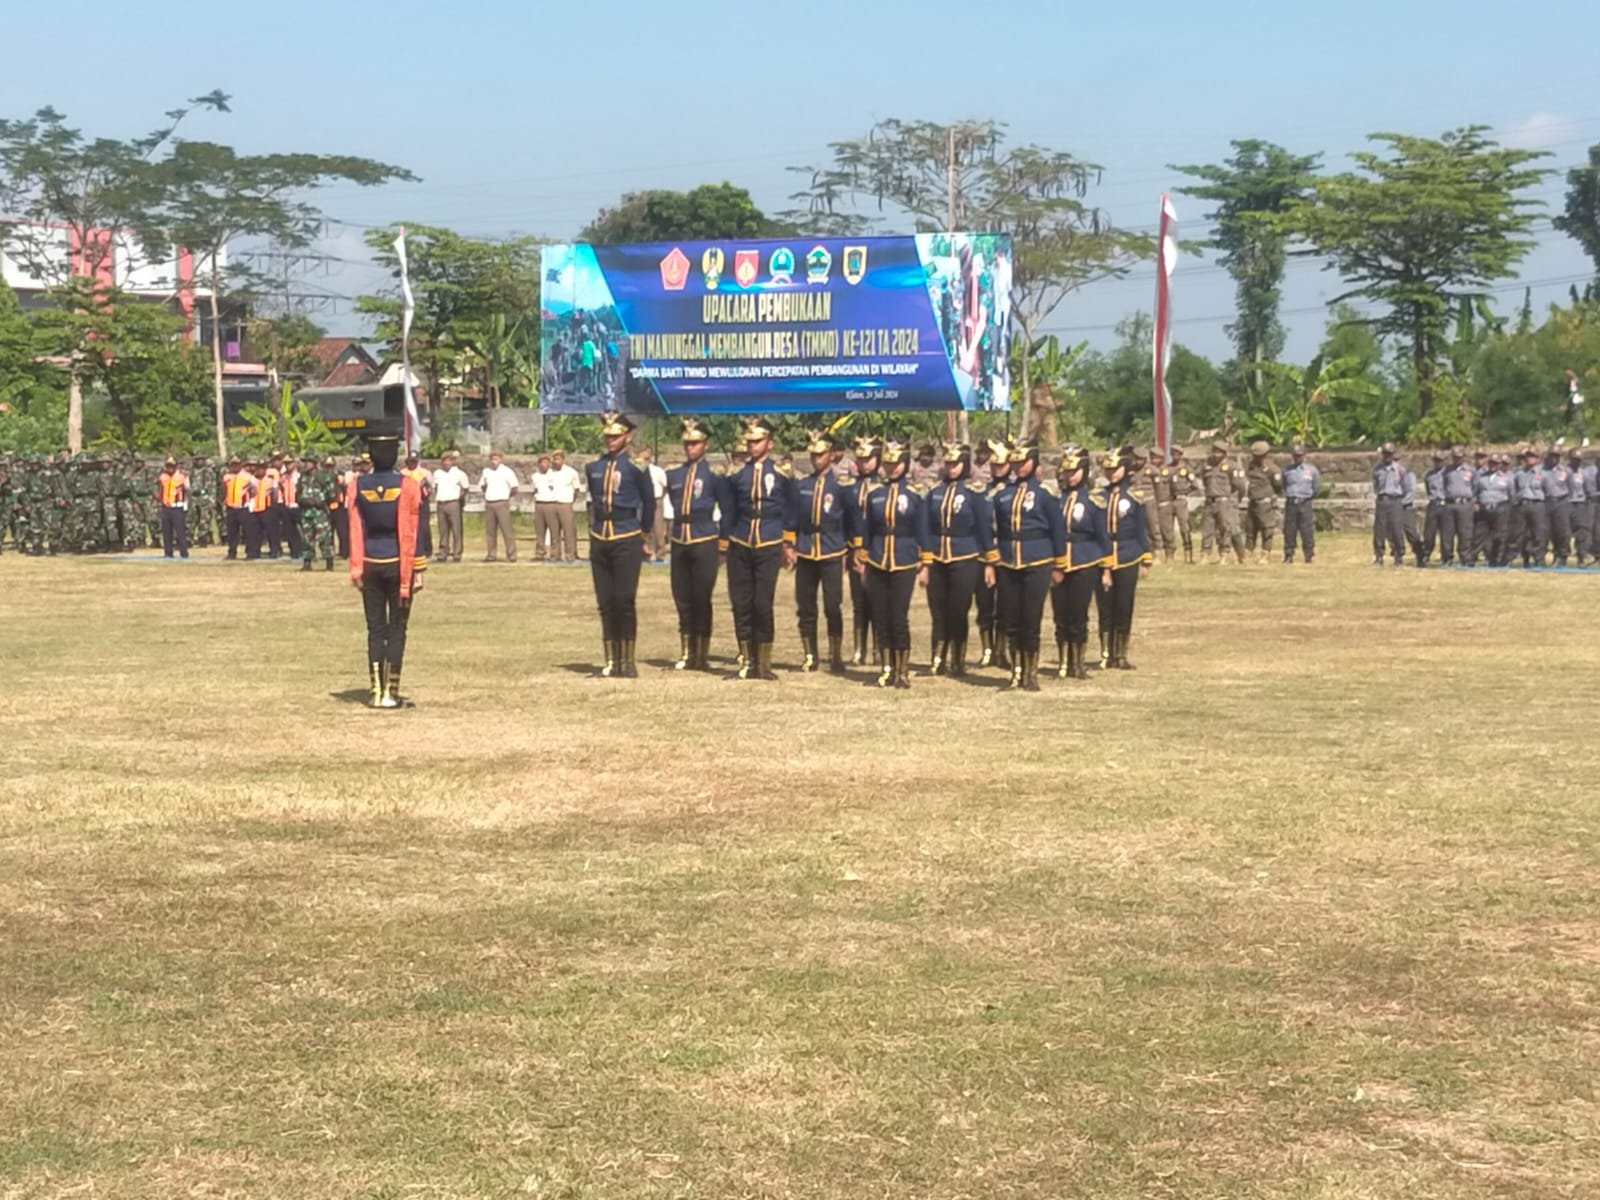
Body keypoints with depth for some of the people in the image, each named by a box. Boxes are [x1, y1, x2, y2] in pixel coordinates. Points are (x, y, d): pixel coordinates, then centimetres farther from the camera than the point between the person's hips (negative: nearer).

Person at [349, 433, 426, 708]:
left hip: (370, 566, 3)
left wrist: (356, 569, 5)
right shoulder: (407, 486, -8)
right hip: (398, 564, -3)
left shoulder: (359, 486, -1)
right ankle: (391, 694, 1)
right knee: (396, 629, 3)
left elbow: (355, 529, 1)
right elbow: (412, 531, -8)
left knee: (375, 629, 8)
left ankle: (377, 693, 8)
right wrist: (417, 570, -4)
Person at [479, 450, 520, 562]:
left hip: (502, 504, -6)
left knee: (506, 530, -9)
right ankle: (491, 555, 10)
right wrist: (486, 495, 15)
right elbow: (482, 485, 28)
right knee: (490, 531, 5)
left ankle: (511, 556, -9)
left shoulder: (507, 471, -4)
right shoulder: (486, 471, 13)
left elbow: (515, 488, -4)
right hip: (489, 504, 6)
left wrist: (505, 496, 3)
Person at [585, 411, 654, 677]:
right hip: (599, 540, 5)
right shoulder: (593, 467, 10)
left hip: (627, 541, -5)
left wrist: (643, 532, 14)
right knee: (605, 604, 5)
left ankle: (628, 662, 0)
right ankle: (612, 662, 10)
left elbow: (649, 503, 7)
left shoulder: (635, 467, -4)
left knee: (625, 602, -6)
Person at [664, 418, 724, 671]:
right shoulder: (674, 475, 12)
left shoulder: (713, 475, -1)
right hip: (679, 543, 4)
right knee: (682, 600, 7)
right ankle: (687, 653, 16)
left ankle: (703, 655, 5)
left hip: (704, 543, -4)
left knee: (701, 600, -2)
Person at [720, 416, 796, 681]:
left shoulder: (781, 475, 3)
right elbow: (728, 512, 12)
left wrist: (788, 546, 3)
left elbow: (788, 512, 7)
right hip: (740, 548, 2)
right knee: (741, 604, 2)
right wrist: (723, 545, 10)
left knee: (763, 604, -6)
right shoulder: (737, 475, 8)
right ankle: (747, 661, 10)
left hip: (768, 549, -2)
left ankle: (764, 663, 3)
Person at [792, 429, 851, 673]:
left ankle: (836, 656, 6)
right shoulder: (800, 486, 8)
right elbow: (793, 518, 12)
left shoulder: (840, 487, 1)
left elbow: (851, 522, 4)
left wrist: (849, 552, 0)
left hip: (832, 555, -3)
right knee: (805, 608, 5)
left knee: (833, 608, -3)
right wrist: (791, 546, 6)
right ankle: (810, 656, 14)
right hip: (805, 555, 3)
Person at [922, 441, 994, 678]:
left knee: (958, 613, 1)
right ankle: (938, 660, 18)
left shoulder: (975, 491, -5)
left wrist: (989, 562, -6)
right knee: (938, 613, 7)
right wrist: (926, 563, 8)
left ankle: (958, 663, 11)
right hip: (938, 560, 4)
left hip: (965, 561, -4)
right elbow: (928, 528, 10)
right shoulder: (936, 491, 7)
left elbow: (985, 527, -4)